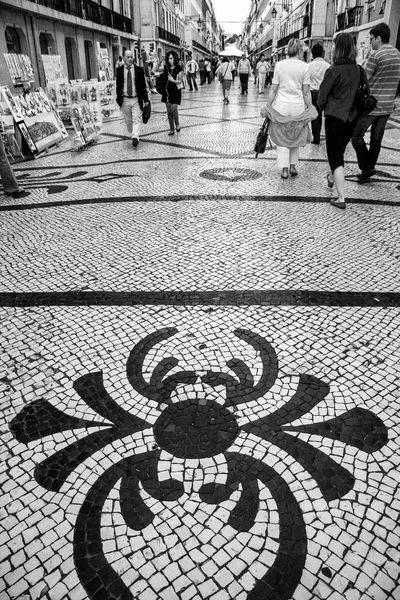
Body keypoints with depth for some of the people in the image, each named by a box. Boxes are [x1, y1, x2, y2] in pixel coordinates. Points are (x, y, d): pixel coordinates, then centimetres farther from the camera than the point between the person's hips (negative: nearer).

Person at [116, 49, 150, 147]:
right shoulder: (119, 70, 3)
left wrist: (146, 99, -1)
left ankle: (135, 137, -21)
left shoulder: (139, 70, 1)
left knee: (136, 120, -12)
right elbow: (118, 85, 6)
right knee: (128, 121, 9)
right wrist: (119, 99, -1)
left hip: (136, 99, -1)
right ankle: (132, 135, 23)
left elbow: (143, 85, 3)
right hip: (125, 100, 2)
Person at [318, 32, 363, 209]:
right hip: (352, 116, 6)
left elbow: (322, 97, -10)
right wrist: (350, 105, 16)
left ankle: (341, 198, -9)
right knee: (340, 149, 26)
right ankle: (332, 177, 50)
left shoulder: (334, 70, -14)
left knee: (335, 155, -2)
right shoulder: (359, 69, 1)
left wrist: (324, 108, 10)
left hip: (335, 117, -6)